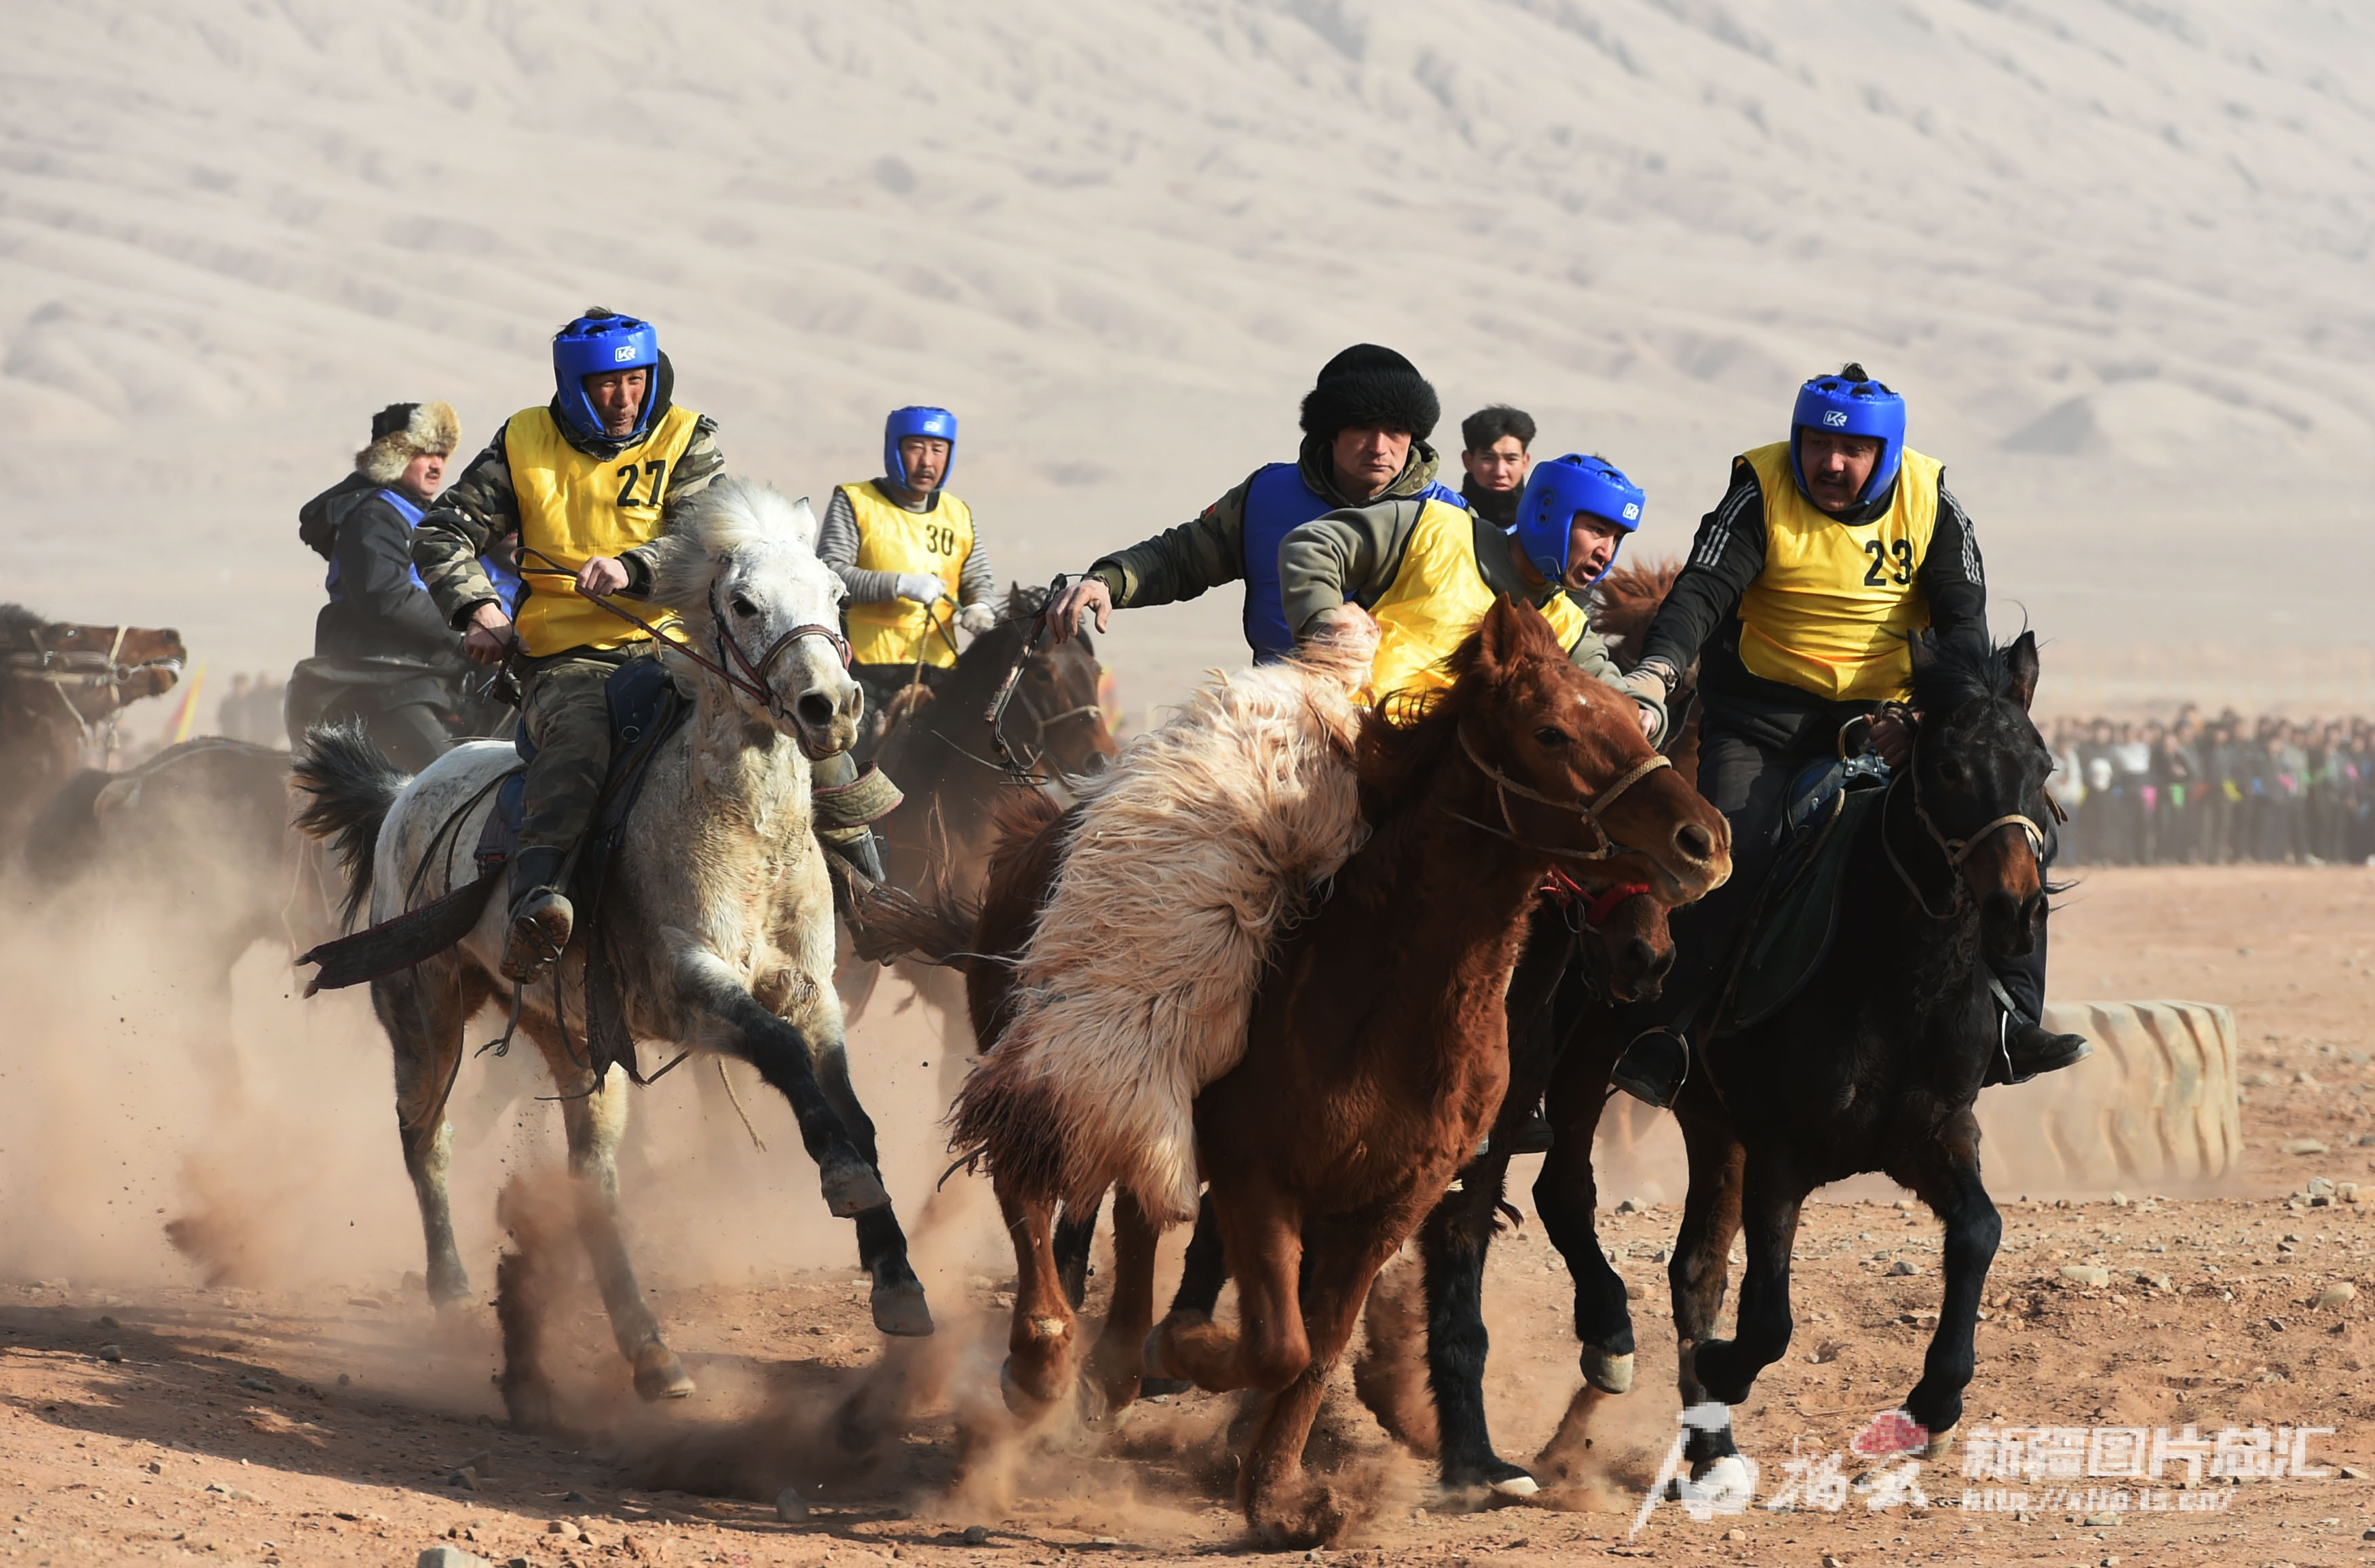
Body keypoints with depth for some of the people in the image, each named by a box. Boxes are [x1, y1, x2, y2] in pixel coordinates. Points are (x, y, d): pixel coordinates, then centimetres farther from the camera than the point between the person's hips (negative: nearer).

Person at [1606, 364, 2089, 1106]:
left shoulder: (1931, 501, -2)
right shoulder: (1762, 493, -8)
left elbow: (1963, 625, -5)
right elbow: (1703, 589, -20)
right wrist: (1658, 668, -41)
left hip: (1887, 711, 3)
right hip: (1766, 711, -3)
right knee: (1735, 851, -26)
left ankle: (2013, 1020, -9)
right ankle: (1664, 1030, -16)